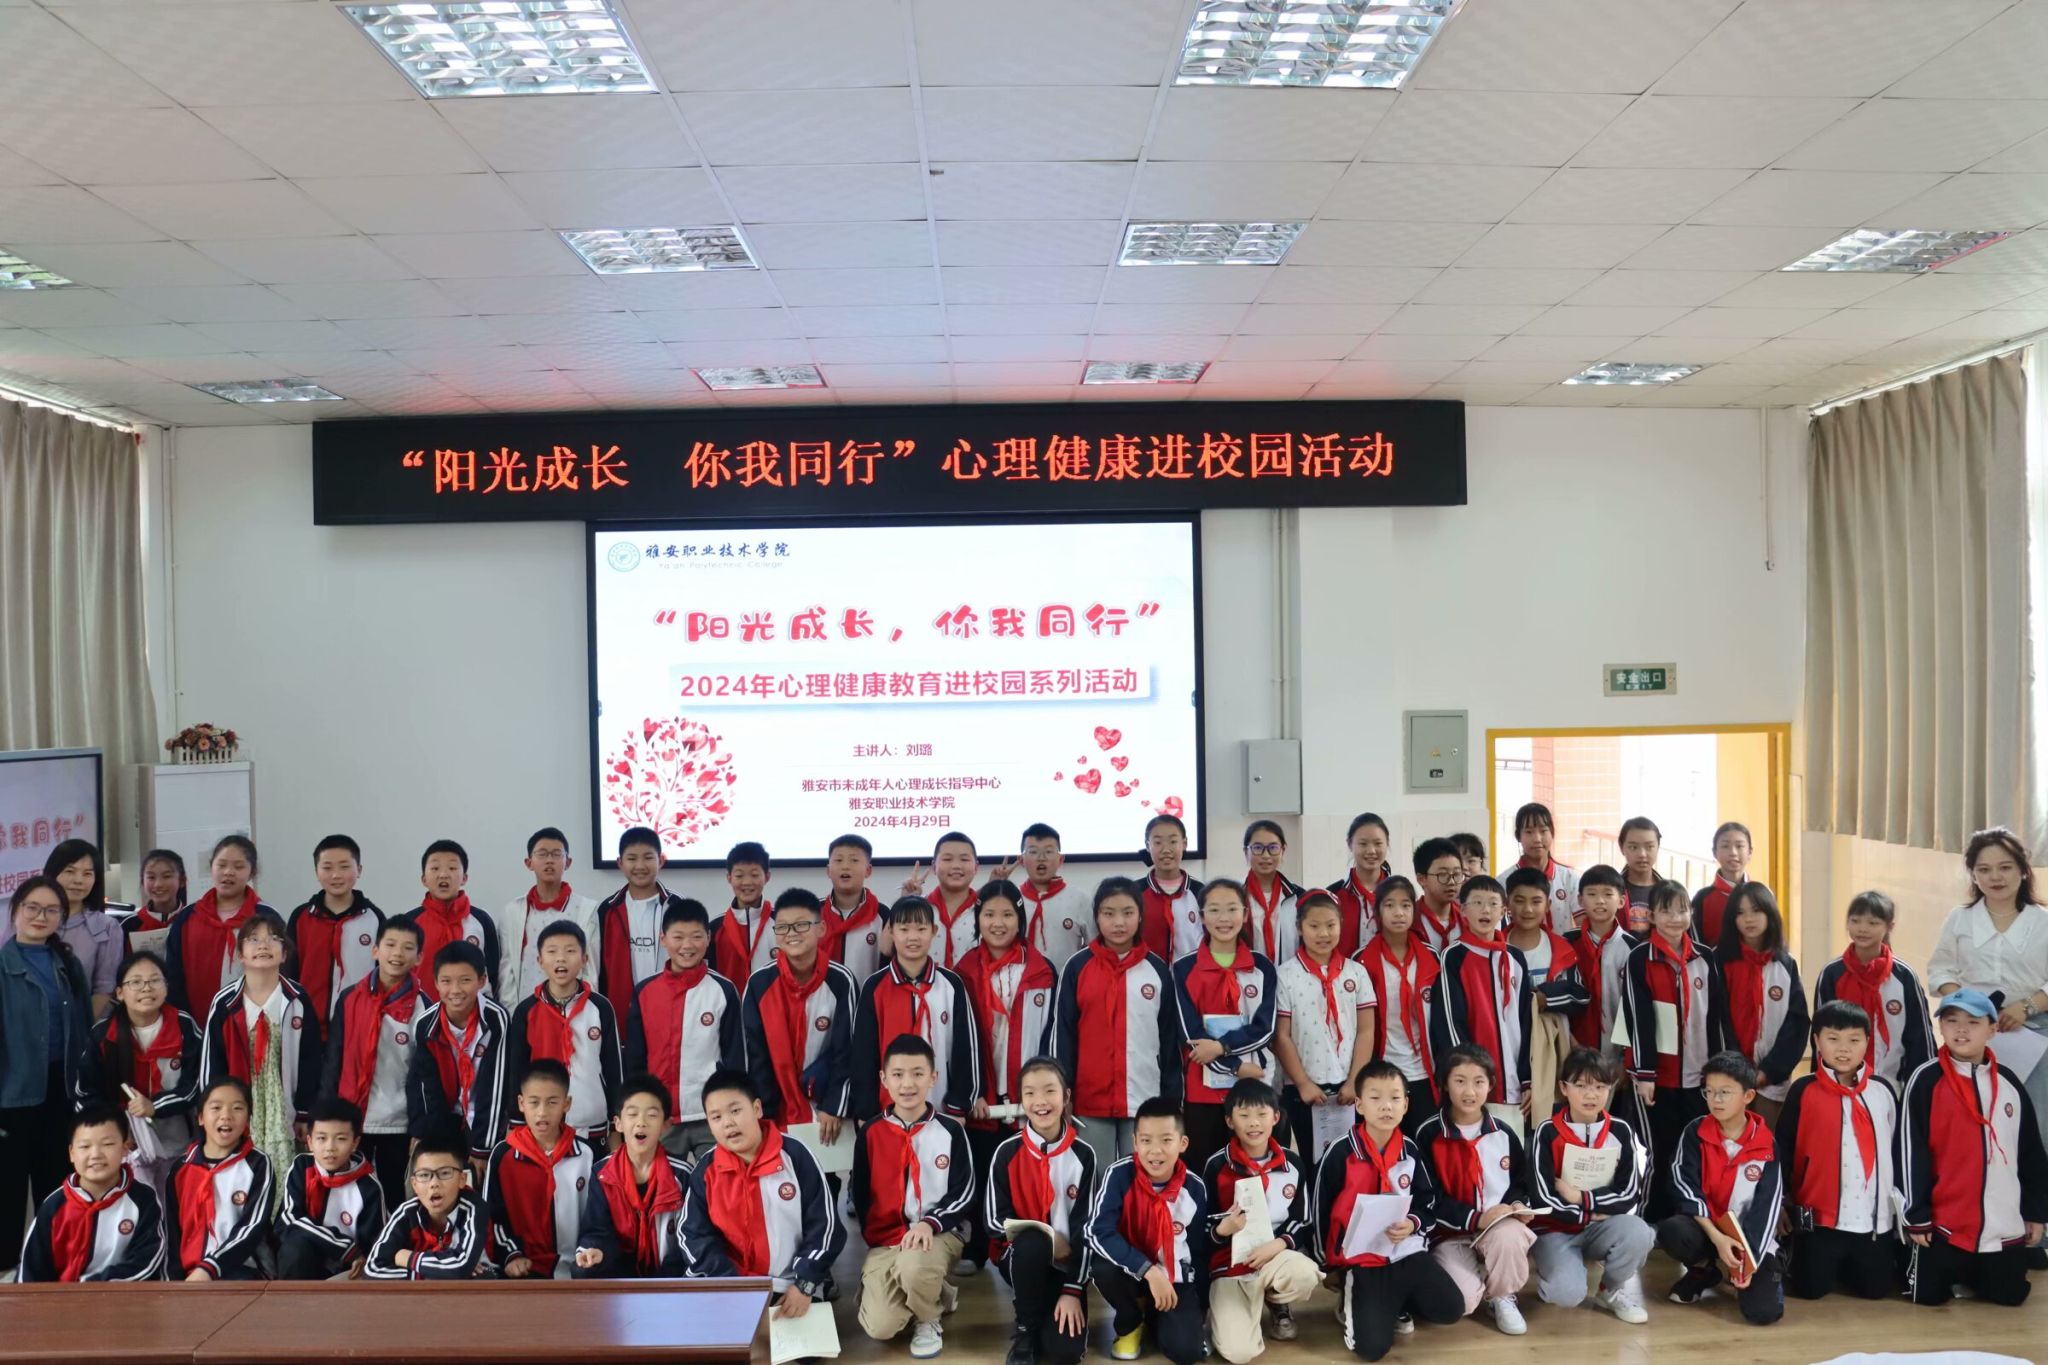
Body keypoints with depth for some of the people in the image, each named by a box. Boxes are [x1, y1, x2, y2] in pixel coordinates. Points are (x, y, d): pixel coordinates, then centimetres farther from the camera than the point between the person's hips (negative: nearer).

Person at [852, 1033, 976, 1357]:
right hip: (885, 1239, 2)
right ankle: (934, 1292, 13)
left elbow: (964, 1194, -2)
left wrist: (930, 1224, -19)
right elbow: (859, 1194, 10)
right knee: (879, 1327, -21)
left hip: (939, 1233, -2)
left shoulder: (951, 1130, -1)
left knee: (913, 1265, -39)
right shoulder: (871, 1133, 3)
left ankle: (927, 1319, -3)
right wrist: (876, 1237, 0)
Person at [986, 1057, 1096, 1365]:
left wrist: (1073, 1290, -14)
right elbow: (996, 1220, -7)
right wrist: (1044, 1236, -20)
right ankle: (1025, 1330, -12)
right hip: (1019, 1255, 0)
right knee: (1031, 1242, -37)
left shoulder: (1083, 1154, -8)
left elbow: (1085, 1227, -8)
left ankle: (1048, 1311, 14)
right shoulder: (1007, 1152, -9)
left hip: (1066, 1262, 0)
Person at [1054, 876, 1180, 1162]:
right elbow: (1063, 1034, 1)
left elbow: (1170, 1037, 6)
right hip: (1090, 1101, 0)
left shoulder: (1158, 969, 3)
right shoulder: (1077, 967, 0)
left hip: (1146, 1100, 1)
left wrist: (1172, 1100, 4)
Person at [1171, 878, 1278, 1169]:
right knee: (1203, 1169, 3)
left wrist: (1221, 1046, -16)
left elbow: (1264, 1028, -2)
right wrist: (1236, 1067, -12)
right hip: (1203, 1088, -1)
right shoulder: (1185, 969, 2)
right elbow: (1191, 1032, -4)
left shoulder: (1262, 967, 6)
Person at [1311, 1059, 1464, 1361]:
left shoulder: (1410, 1150, 1)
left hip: (1408, 1251, 4)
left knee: (1451, 1308, -14)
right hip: (1361, 1257, -4)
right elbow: (1320, 1212, -3)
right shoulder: (1340, 1154, -12)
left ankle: (1398, 1304, 14)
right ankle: (1353, 1299, 14)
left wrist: (1412, 1224, -11)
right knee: (1372, 1346, -18)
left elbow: (1428, 1205, 11)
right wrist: (1329, 1264, 2)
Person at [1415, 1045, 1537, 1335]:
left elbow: (1520, 1182, 18)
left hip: (1499, 1225, 2)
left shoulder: (1503, 1134, 4)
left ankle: (1502, 1296, -2)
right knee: (1461, 1300, -27)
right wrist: (1475, 1219, -21)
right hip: (1449, 1232, -2)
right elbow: (1429, 1198, -10)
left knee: (1510, 1237, -36)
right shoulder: (1429, 1134, -8)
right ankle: (1478, 1276, 13)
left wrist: (1518, 1204, -5)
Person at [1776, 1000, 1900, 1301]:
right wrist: (1781, 1201, 1)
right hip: (1818, 1215, -2)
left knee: (1876, 1289, 6)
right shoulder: (1803, 1091, -5)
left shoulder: (1883, 1091, 3)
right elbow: (1783, 1149, 0)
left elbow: (1897, 1149, 12)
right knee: (1810, 1290, 0)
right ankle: (1791, 1260, 32)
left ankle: (1845, 1266, 36)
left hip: (1875, 1216, 3)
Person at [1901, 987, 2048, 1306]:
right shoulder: (1926, 1080, -9)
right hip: (1943, 1223, -4)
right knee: (1929, 1296, -2)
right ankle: (1914, 1264, 30)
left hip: (2005, 1226, 4)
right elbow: (1911, 1151, -8)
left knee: (2010, 1296, 6)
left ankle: (1964, 1276, 34)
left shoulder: (2007, 1082, 5)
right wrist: (1916, 1216, -8)